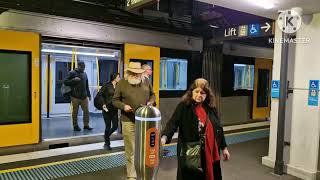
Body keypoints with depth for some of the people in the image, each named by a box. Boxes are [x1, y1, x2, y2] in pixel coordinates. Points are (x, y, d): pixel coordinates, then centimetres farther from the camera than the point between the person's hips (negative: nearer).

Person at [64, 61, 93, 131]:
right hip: (75, 97, -4)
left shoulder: (84, 74, 15)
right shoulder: (72, 73, -1)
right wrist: (73, 80, -20)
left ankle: (86, 125, 11)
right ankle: (75, 126, 14)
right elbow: (65, 82, -7)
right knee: (75, 112, 3)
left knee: (86, 111, 2)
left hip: (84, 96, 5)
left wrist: (89, 94, 16)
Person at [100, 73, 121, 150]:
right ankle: (107, 143, 23)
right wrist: (103, 104, -14)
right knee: (108, 126, 4)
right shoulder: (106, 85, -7)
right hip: (107, 109, -4)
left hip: (115, 109, 4)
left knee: (115, 126, 3)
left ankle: (106, 136, 33)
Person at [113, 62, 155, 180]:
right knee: (131, 150, 4)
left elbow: (152, 95, 18)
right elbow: (115, 100, 1)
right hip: (129, 121, -3)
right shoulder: (121, 83, -3)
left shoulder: (146, 82, 5)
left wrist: (150, 102, -3)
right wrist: (123, 106, -17)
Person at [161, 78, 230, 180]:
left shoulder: (210, 108, 6)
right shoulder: (183, 106, -8)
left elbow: (218, 128, 14)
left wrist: (224, 148, 17)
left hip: (210, 152, 5)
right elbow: (173, 123, -19)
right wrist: (164, 137, -37)